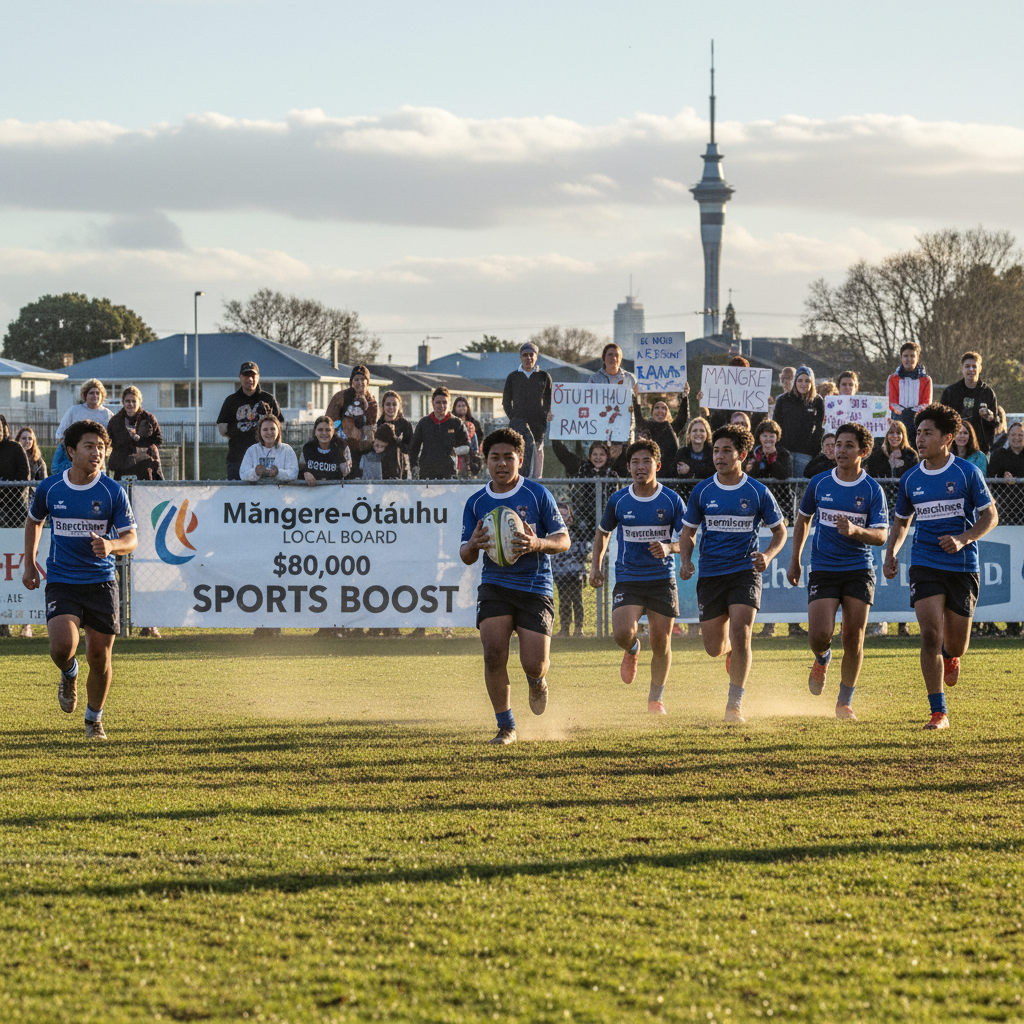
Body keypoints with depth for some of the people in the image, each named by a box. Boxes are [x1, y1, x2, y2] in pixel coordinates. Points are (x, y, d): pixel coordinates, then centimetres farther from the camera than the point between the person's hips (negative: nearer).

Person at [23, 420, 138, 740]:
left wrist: (111, 545, -26)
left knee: (100, 655, 1)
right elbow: (34, 521, 21)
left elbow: (131, 539, -4)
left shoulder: (113, 491, -5)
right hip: (61, 582, 0)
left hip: (101, 582, 0)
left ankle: (94, 719, 26)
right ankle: (69, 675, 16)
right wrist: (29, 563, 19)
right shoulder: (49, 488, 0)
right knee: (62, 646, -22)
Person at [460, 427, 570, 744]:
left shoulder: (537, 494, -2)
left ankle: (537, 682, 32)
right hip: (495, 585, 2)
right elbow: (466, 556, 9)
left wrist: (538, 544, -21)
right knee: (494, 655, -16)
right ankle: (505, 727, -1)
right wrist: (473, 546, -15)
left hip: (535, 587, -2)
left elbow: (563, 540, 0)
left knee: (534, 665, -9)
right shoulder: (476, 503, 6)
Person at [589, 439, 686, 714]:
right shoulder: (618, 501, 0)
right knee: (622, 633, -21)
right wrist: (595, 565, 6)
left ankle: (656, 698, 21)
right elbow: (603, 532, 17)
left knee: (661, 642, 1)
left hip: (662, 580, 0)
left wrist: (669, 548, -20)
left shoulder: (672, 501, -3)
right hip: (627, 578, 0)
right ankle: (632, 651, 18)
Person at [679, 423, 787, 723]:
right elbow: (687, 533, 12)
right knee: (714, 649, 2)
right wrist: (685, 561, -7)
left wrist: (768, 555, -11)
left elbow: (780, 531, 8)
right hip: (710, 574, 2)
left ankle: (735, 703, -7)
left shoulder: (757, 492, -2)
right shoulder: (701, 491, 2)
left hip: (745, 572, -2)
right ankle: (731, 648, 41)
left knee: (740, 636, -18)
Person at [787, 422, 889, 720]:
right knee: (819, 635, -13)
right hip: (823, 570, 1)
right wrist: (795, 560, 17)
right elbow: (803, 519, 19)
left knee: (853, 638, -3)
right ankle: (822, 659, 25)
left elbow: (881, 536, -7)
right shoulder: (819, 483, 3)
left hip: (859, 570, -1)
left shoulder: (872, 490, -3)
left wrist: (856, 530, -27)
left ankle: (844, 702, 11)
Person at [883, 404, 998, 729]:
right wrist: (891, 553, 4)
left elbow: (990, 516, -1)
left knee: (956, 640, 6)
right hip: (925, 565, 1)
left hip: (962, 565, -1)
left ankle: (951, 656, 47)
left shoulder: (967, 472, -4)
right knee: (930, 634, -14)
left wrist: (962, 539, -17)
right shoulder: (910, 479, 6)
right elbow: (901, 521, 20)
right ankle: (938, 712, -10)